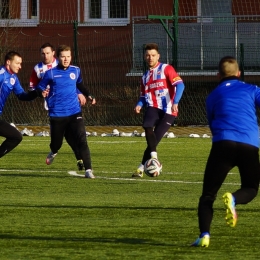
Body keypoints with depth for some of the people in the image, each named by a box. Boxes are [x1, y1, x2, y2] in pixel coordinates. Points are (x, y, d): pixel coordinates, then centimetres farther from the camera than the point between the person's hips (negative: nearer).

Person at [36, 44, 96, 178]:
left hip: (74, 112, 1)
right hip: (57, 114, -1)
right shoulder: (51, 73, -5)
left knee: (81, 140, -13)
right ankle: (53, 152, 49)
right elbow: (40, 88, 1)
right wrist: (43, 92, -22)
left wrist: (88, 95, 10)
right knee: (56, 142, 11)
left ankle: (88, 170, -12)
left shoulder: (76, 71, 5)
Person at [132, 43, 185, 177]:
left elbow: (180, 85, -12)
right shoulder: (145, 76, 19)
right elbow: (144, 96, 26)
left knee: (154, 140, -10)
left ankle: (141, 168, 0)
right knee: (147, 126, -30)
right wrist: (139, 104, 2)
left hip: (167, 111, -4)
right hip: (153, 108, 4)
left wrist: (175, 102, -26)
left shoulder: (166, 69, 0)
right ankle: (154, 157, -28)